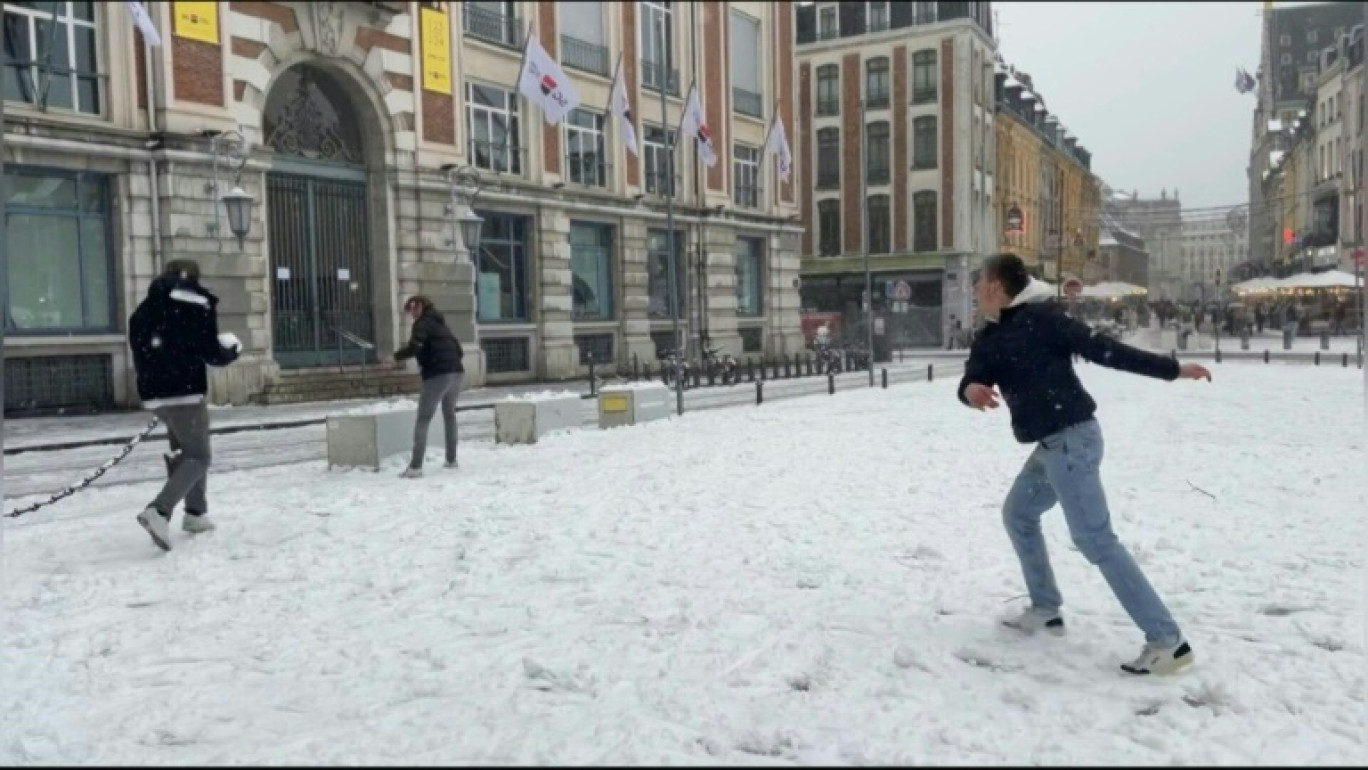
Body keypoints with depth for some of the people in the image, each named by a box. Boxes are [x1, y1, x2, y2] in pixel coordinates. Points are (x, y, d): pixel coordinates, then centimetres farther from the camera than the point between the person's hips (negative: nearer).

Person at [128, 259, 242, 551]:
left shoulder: (143, 310, 14)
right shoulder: (198, 305, -5)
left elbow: (139, 355, 15)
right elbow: (210, 352, -7)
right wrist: (231, 349, 13)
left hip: (153, 393, 7)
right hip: (185, 392, -7)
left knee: (185, 450, 22)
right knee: (197, 458, -3)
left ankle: (195, 513, 25)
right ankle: (159, 511, -22)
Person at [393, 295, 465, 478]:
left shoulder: (423, 323, -1)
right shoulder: (440, 323, 23)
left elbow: (414, 347, -16)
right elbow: (458, 350, 23)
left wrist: (396, 356, -3)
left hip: (437, 374, -8)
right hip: (455, 372, 8)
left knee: (423, 419, -7)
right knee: (449, 415, 23)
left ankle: (415, 466, -14)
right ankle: (451, 459, 27)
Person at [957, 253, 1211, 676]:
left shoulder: (1041, 318, -12)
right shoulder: (989, 340, 12)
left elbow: (1104, 349, -13)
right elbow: (971, 379, -2)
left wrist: (1172, 369, -13)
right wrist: (971, 390, -27)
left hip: (1071, 439, -9)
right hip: (1051, 444, 9)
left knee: (1094, 538, -12)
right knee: (1018, 514, 20)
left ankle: (1167, 640, -11)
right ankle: (1046, 609, 29)